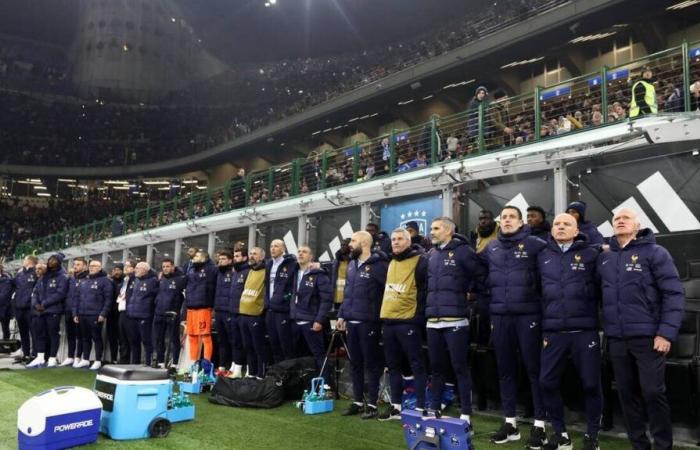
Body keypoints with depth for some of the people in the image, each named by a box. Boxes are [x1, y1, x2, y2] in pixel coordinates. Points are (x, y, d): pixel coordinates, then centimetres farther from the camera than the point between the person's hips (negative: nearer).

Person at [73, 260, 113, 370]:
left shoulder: (104, 281, -3)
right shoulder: (83, 281, 17)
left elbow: (108, 299, -10)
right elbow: (77, 298, 19)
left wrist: (103, 313, -16)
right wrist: (75, 313, 10)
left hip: (96, 315, -6)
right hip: (82, 315, 6)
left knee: (96, 338, -1)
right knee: (85, 338, 12)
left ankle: (98, 361, 5)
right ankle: (85, 360, 21)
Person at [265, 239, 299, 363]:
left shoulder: (292, 264, -8)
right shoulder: (269, 264, 14)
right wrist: (266, 303, 16)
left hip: (283, 309, -7)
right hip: (270, 309, 7)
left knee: (286, 345, -3)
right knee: (274, 344, 14)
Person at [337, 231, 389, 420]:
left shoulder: (378, 265, -11)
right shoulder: (352, 264, 14)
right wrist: (341, 315, 14)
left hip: (368, 322, -7)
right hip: (351, 322, 8)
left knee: (371, 364, 2)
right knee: (355, 364, 14)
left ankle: (372, 405, 11)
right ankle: (357, 402, 24)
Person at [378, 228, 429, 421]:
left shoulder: (420, 261, -7)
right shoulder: (391, 263, 17)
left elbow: (425, 291, -10)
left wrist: (419, 317, -13)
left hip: (408, 321, -8)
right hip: (388, 321, 8)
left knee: (416, 365, -1)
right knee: (393, 365, 13)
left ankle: (420, 408, 4)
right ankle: (396, 406, 22)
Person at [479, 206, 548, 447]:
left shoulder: (534, 244, -3)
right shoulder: (490, 248, 10)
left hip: (528, 314, -4)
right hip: (499, 316, 5)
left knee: (534, 369, 2)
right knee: (505, 370, 11)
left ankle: (539, 425, 12)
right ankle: (510, 423, 22)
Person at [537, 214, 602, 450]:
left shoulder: (591, 253, 0)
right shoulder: (543, 256, 9)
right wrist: (543, 319, 8)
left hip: (585, 331, -3)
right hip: (552, 332, 3)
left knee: (591, 384, 4)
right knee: (547, 383, 5)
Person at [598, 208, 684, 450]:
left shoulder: (654, 252, -3)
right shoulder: (604, 258, 11)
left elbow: (674, 294, -8)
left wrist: (666, 332, -14)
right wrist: (605, 328, 3)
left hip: (648, 337, -4)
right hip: (616, 339, 4)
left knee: (653, 392, -1)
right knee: (627, 393, 10)